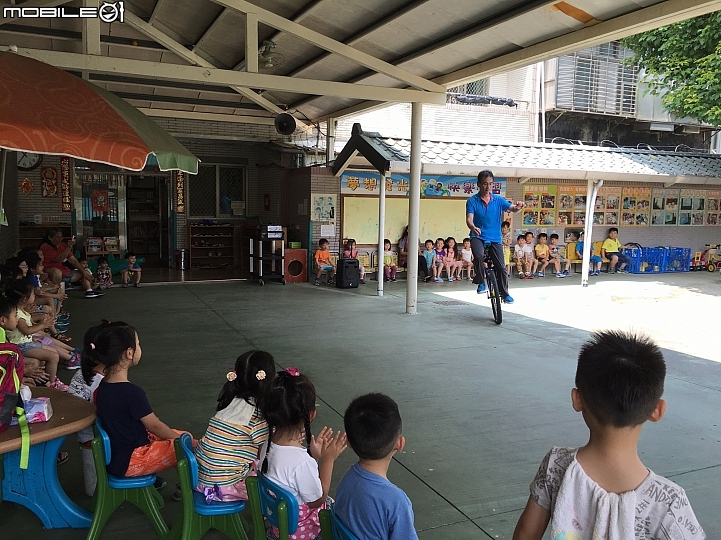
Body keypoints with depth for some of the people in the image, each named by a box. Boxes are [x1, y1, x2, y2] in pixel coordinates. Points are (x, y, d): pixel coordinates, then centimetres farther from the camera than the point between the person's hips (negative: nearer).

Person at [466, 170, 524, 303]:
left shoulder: (498, 200, 2)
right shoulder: (472, 201, -5)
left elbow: (511, 208, -11)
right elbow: (469, 219, -16)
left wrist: (517, 207, -36)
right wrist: (473, 227, -39)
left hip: (495, 238, 2)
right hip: (478, 237, -2)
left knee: (501, 267, 0)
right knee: (479, 256, -32)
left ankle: (504, 293, 23)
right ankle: (480, 282, -8)